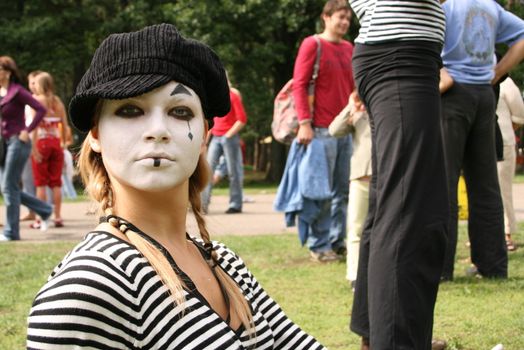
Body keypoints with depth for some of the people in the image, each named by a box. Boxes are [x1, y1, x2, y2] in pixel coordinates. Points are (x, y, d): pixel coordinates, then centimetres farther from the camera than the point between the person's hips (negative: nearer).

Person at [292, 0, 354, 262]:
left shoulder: (349, 49, 14)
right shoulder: (312, 44, -4)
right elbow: (299, 85, -8)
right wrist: (304, 123, -15)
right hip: (322, 130, -7)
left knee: (343, 191, 9)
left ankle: (337, 241, 17)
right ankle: (318, 245, 3)